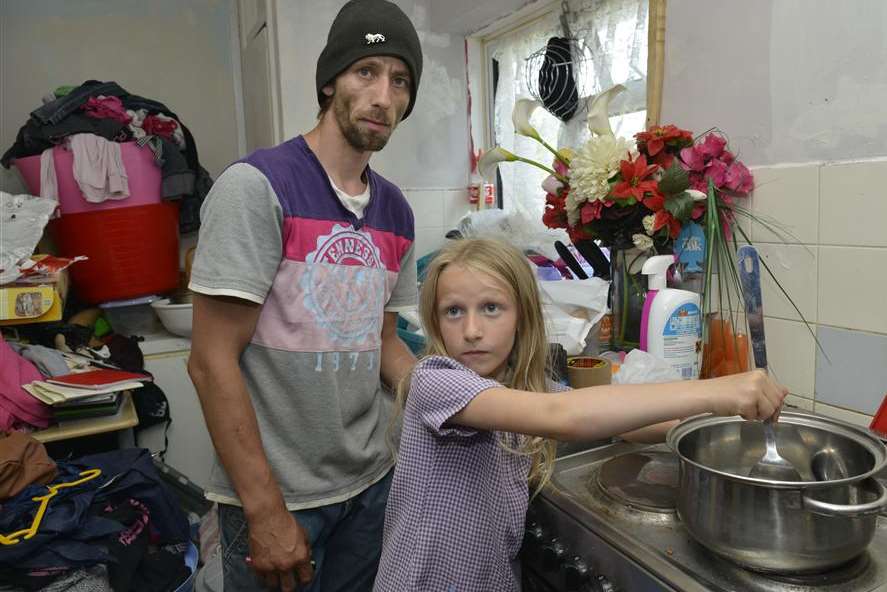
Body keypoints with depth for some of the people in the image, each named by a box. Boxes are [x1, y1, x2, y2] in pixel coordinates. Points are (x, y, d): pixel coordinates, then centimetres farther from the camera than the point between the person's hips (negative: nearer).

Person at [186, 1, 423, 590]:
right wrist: (266, 510, -17)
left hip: (371, 480, 6)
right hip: (276, 493, -6)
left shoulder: (396, 209, 3)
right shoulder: (256, 186, -16)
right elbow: (213, 361, -17)